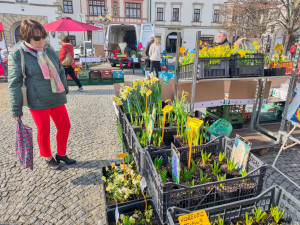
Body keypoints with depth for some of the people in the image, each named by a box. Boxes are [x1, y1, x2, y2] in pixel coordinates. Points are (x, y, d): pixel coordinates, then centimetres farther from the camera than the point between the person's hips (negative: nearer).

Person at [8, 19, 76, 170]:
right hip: (38, 102, -5)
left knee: (65, 126, 9)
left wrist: (64, 90, 11)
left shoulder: (49, 51, 9)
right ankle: (48, 158, 31)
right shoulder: (17, 55, -7)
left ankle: (61, 154, 31)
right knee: (44, 131, 5)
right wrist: (16, 110, -9)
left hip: (57, 99, 5)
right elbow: (14, 83, -8)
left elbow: (61, 71, 20)